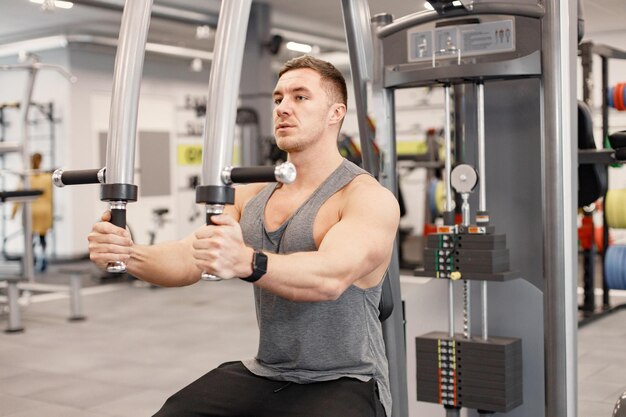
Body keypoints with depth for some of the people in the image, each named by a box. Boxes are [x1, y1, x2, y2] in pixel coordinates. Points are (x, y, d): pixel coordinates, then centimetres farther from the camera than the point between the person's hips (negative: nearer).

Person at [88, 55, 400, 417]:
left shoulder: (368, 197, -12)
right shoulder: (253, 196, 8)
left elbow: (331, 275, -31)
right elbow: (189, 259, -3)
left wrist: (247, 262, -48)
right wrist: (128, 254, -23)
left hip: (343, 384, -6)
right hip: (263, 376, 6)